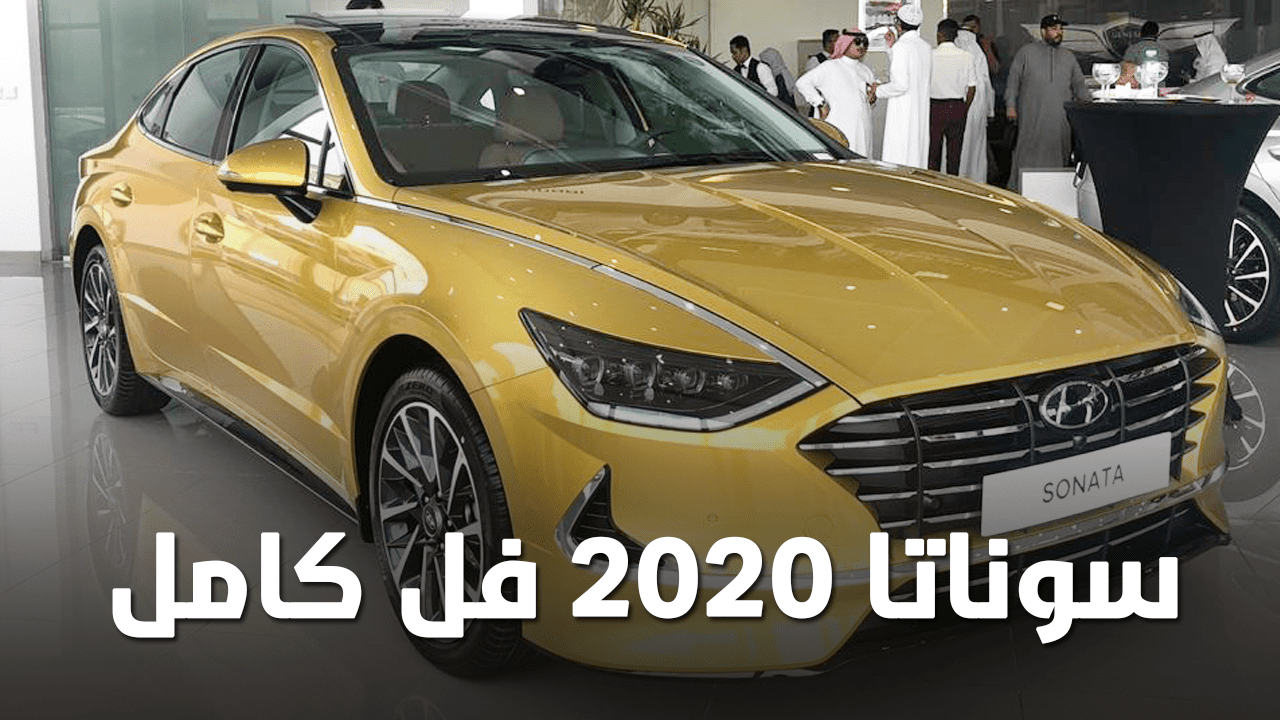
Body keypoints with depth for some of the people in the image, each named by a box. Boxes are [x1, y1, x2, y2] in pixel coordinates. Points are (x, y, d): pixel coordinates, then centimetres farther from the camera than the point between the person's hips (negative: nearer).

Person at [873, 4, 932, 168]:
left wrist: (878, 91, -4)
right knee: (917, 157, 11)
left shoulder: (901, 47, -14)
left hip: (902, 112, -8)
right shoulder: (926, 47, 11)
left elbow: (900, 84, -20)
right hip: (921, 110, 8)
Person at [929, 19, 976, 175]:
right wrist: (964, 109, 14)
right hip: (958, 107, 2)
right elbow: (972, 88, 2)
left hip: (935, 107, -2)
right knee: (954, 152, 10)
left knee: (933, 151, 5)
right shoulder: (966, 57, -2)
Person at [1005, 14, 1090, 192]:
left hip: (1061, 118, 3)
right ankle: (1019, 190, -4)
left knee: (1059, 156, 0)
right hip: (1032, 118, -3)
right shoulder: (1026, 52, 9)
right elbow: (1013, 81, 6)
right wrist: (1011, 105, -4)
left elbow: (1079, 85, 22)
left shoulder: (1068, 57, 20)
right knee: (1028, 156, -7)